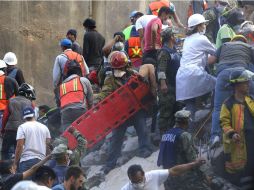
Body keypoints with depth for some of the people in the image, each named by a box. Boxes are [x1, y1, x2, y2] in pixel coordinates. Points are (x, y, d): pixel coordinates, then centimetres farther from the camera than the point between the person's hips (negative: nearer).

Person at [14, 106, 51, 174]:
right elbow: (48, 145, 11)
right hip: (41, 160, 4)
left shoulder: (22, 127, -2)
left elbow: (19, 146, -7)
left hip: (26, 161, -4)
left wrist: (15, 163, -2)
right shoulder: (44, 127, 12)